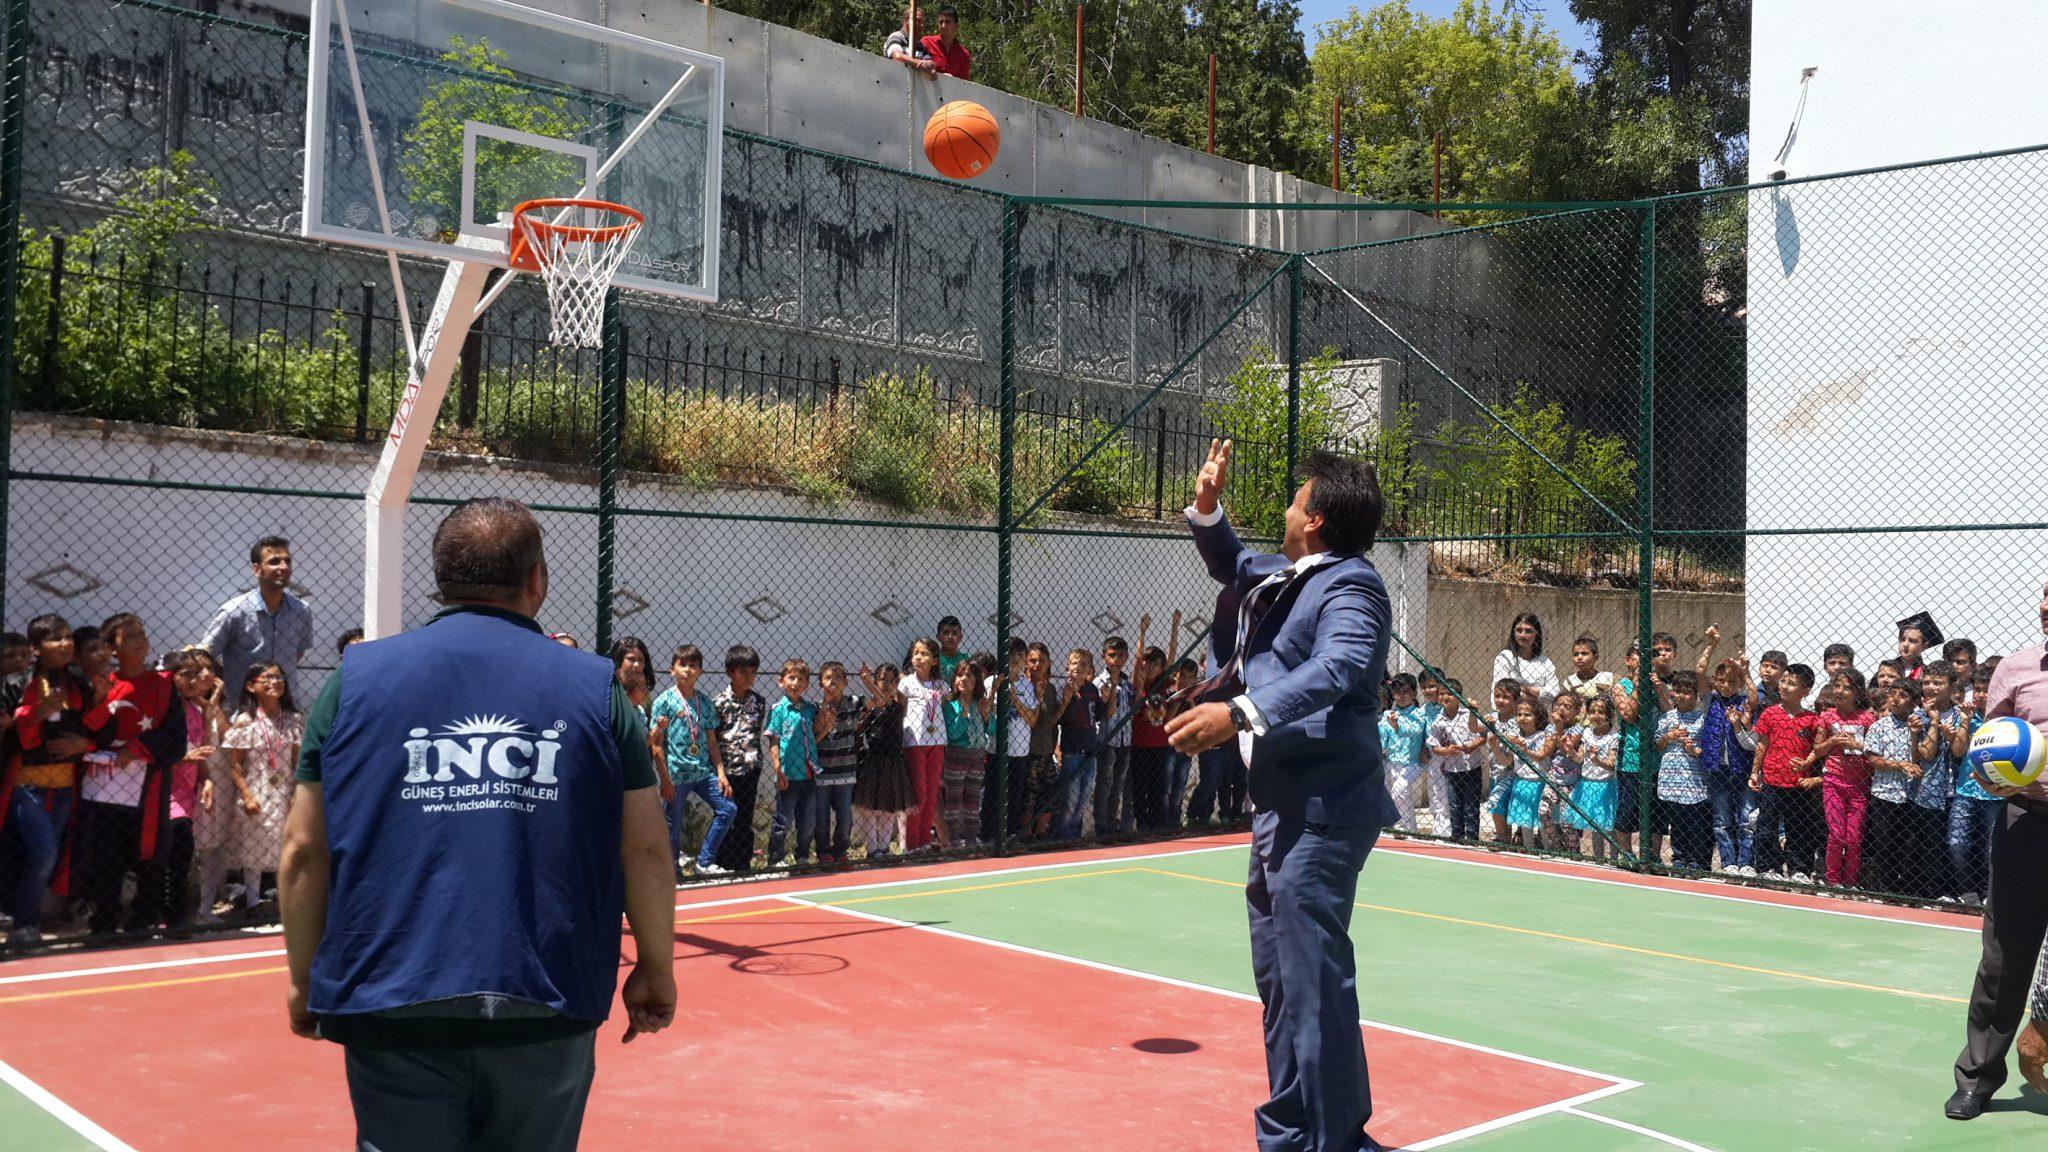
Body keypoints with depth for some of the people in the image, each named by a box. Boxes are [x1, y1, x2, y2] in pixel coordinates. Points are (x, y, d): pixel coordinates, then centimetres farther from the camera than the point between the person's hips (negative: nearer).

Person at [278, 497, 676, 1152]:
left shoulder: (355, 679, 3)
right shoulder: (596, 687, 2)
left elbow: (304, 851, 3)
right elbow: (646, 851, 2)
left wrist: (305, 980, 15)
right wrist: (656, 970, 14)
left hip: (390, 1012, 0)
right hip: (547, 1013, 0)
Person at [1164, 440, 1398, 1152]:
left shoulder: (1351, 587, -13)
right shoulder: (1281, 575, 17)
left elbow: (1335, 669, -30)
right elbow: (1230, 564, 36)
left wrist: (1240, 713, -42)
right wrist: (1206, 509, 18)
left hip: (1320, 811, -11)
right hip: (1282, 804, 11)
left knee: (1312, 979, -10)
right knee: (1279, 974, 17)